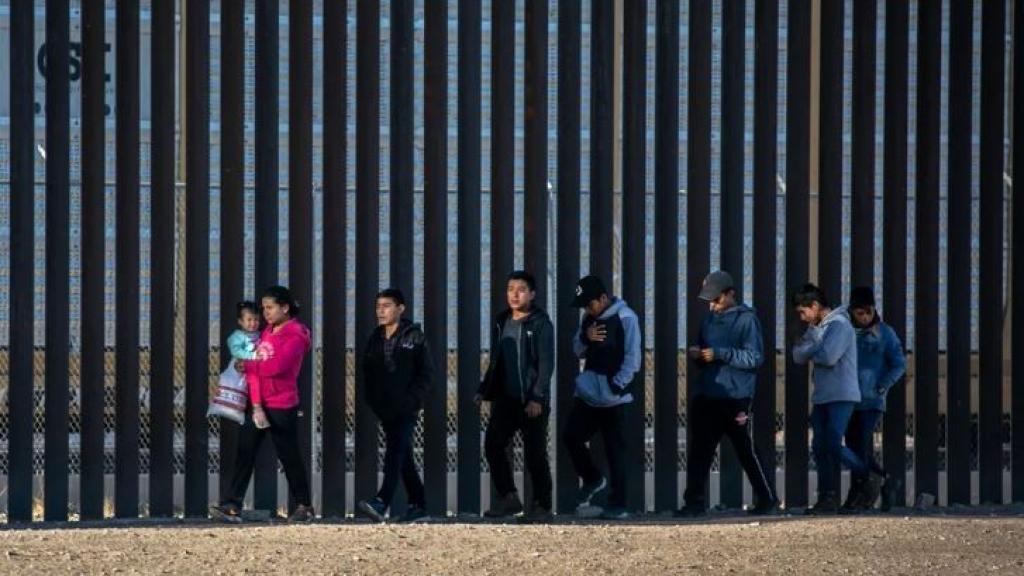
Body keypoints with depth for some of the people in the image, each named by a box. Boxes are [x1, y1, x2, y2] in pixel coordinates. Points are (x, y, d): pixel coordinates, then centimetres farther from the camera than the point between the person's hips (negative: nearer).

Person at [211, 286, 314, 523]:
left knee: (289, 456, 3)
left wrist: (247, 366, -11)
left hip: (282, 407, -7)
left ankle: (304, 506, 18)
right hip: (257, 403, 7)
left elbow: (277, 366, -24)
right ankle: (231, 506, -5)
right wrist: (256, 405, -8)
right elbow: (256, 368, 4)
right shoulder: (267, 332, 12)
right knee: (244, 453, -1)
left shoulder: (296, 335, -10)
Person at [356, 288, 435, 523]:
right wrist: (372, 401, 5)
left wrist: (412, 400, -14)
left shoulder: (414, 337, -4)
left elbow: (426, 373, -5)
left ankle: (381, 504, -32)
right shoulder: (376, 338, 13)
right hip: (386, 409, 6)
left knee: (395, 453, -19)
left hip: (406, 409, -6)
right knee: (403, 459, 11)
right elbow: (367, 371, 17)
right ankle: (418, 505, 19)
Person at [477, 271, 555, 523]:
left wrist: (537, 398, -19)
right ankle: (508, 497, 8)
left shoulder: (540, 323, -7)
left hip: (533, 402, -6)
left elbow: (546, 364, -12)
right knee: (493, 445, -3)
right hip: (506, 398, 6)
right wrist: (485, 390, 11)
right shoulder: (501, 322, 12)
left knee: (535, 454, -2)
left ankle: (542, 507, 7)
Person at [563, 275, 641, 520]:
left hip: (613, 398, -7)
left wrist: (616, 386, -18)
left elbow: (632, 358, -14)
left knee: (615, 450, -3)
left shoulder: (626, 318, -12)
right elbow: (579, 352, 17)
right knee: (571, 436, 4)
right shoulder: (590, 318, 10)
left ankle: (618, 506, 1)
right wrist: (585, 337, -5)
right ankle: (593, 479, 28)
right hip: (587, 395, 7)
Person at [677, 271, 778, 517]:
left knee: (746, 451, 2)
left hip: (736, 398, -6)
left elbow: (755, 358, -13)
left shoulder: (746, 319, -5)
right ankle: (695, 502, 0)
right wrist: (697, 355, 1)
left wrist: (720, 354, -19)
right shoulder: (709, 320, 16)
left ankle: (767, 500, 13)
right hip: (707, 396, 6)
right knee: (700, 451, -1)